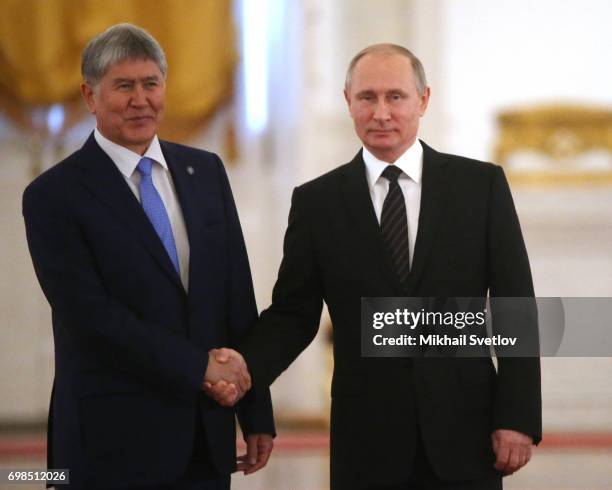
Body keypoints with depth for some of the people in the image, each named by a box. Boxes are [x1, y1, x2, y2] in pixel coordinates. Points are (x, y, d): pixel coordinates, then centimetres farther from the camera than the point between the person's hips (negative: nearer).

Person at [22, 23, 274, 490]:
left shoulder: (206, 172, 9)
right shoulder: (54, 196, -7)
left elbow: (238, 296, 9)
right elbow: (91, 316, -14)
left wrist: (257, 414, 6)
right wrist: (199, 367, -16)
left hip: (208, 434, 5)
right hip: (115, 441, -4)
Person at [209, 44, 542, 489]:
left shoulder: (482, 184, 2)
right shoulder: (317, 201, 4)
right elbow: (293, 314, 5)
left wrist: (519, 417, -6)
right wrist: (245, 368, -15)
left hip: (464, 433, 0)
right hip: (367, 444, 0)